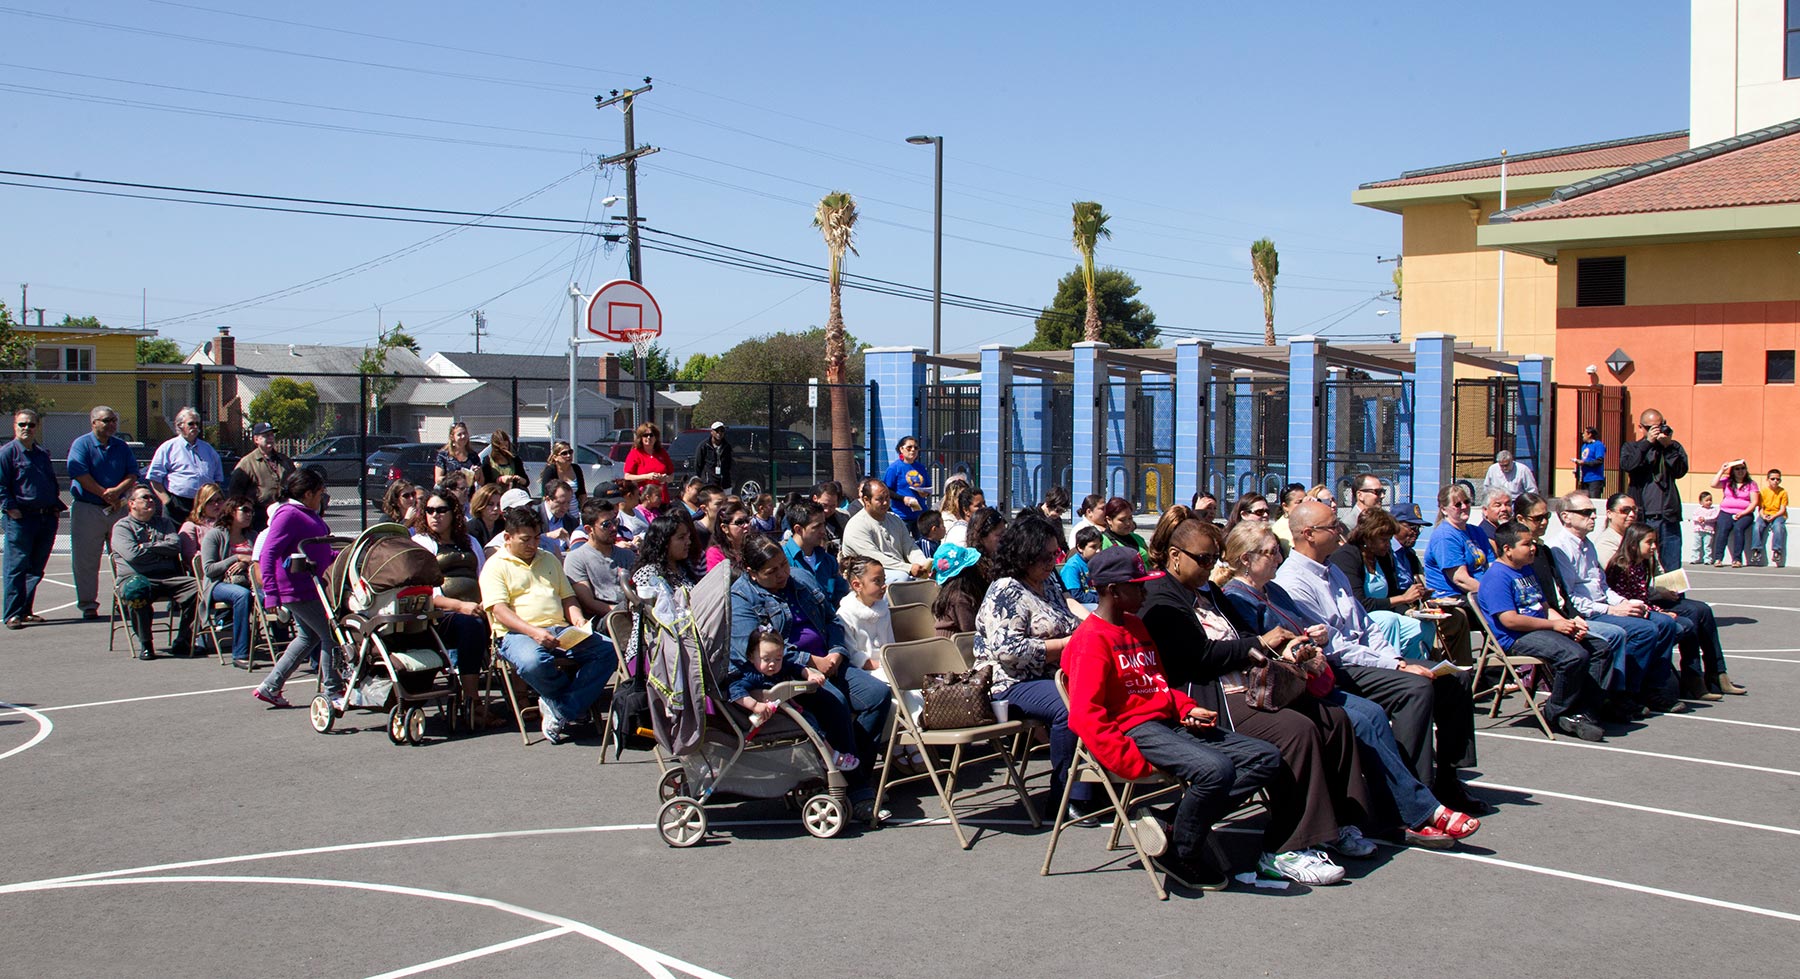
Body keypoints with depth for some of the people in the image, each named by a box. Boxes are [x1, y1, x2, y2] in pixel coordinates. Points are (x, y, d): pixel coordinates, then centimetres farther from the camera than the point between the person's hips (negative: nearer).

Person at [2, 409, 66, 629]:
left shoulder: (43, 452, 17)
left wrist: (57, 507, 16)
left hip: (47, 518, 6)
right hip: (21, 519, -6)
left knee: (36, 568, 9)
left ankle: (25, 611, 18)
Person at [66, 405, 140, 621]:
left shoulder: (122, 447, 12)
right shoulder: (81, 445, 0)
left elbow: (133, 474, 5)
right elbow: (80, 475, -11)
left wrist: (117, 490, -14)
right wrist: (104, 494, -14)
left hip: (119, 508, 3)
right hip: (87, 509, -3)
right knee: (85, 560, 0)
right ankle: (88, 604, 8)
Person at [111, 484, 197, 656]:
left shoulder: (164, 523, 26)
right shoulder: (122, 527, 12)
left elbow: (175, 545, 6)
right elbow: (132, 554, -7)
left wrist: (146, 547, -1)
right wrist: (162, 551, 4)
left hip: (168, 577, 4)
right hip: (137, 577, -4)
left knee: (196, 587, -25)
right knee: (136, 590, -40)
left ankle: (182, 642, -17)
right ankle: (145, 644, -24)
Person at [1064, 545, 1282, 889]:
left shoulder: (1136, 626, 21)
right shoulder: (1091, 639, -8)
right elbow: (1085, 716, -18)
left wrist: (1188, 708, 9)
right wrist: (1136, 764, -23)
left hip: (1171, 722, 10)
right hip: (1136, 729, -10)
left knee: (1267, 757, -2)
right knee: (1216, 769, -33)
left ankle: (1175, 826, -11)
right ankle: (1179, 853, -7)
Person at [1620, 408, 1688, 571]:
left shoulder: (1674, 447, 13)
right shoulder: (1631, 447, 12)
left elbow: (1681, 471, -3)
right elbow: (1626, 465, -10)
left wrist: (1667, 446, -10)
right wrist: (1648, 442, -11)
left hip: (1669, 517, 1)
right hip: (1642, 518, -1)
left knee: (1673, 570, 1)